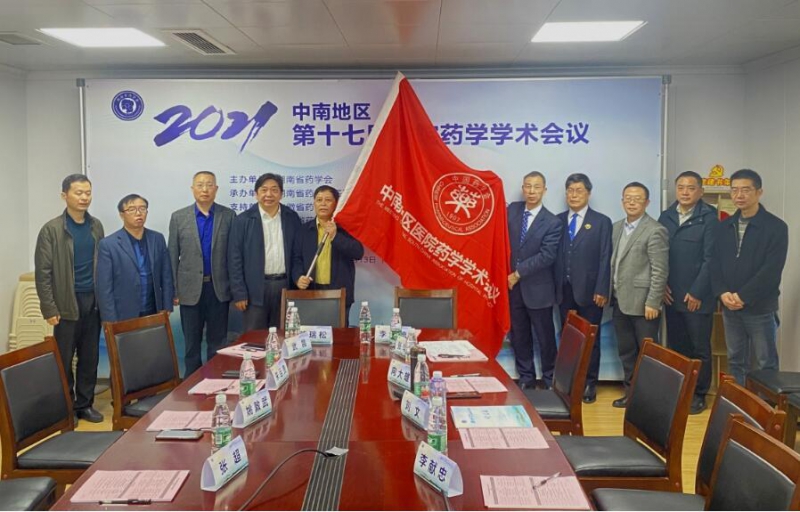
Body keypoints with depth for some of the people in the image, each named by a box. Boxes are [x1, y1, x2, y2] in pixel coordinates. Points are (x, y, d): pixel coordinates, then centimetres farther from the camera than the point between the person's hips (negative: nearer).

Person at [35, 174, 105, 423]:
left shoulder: (96, 226, 6)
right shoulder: (52, 229, -6)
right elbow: (43, 272, -7)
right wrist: (49, 308, -11)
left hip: (93, 301, 4)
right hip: (67, 303, -4)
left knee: (90, 357, 10)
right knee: (64, 358, 6)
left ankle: (85, 404, 22)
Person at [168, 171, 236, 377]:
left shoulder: (228, 216, 0)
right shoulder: (178, 217, 2)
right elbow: (172, 256, 2)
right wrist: (173, 290, -1)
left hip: (219, 288, 0)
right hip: (190, 289, 0)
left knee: (217, 342, 8)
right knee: (192, 342, 10)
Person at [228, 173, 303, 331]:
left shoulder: (292, 218, 5)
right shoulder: (243, 220, -3)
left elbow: (297, 255, 10)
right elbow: (235, 259, -4)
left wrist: (299, 277, -6)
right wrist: (239, 293, -8)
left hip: (284, 285, 3)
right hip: (255, 288, -3)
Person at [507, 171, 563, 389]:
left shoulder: (552, 222, -9)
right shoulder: (512, 210, 4)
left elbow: (546, 256, -15)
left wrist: (518, 273, -15)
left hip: (537, 288, -4)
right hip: (513, 285, 4)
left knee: (545, 336, 8)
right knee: (519, 335, 13)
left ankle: (549, 380, 24)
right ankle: (526, 377, 27)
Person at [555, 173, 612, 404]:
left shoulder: (601, 222, 1)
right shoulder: (558, 220, 9)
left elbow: (605, 259, -4)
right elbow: (554, 254, 5)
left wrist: (602, 290, -10)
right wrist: (554, 285, -2)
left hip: (589, 290, -2)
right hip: (564, 290, 3)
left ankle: (589, 384, 16)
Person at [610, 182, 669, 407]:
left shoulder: (655, 231, -12)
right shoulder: (617, 227, 11)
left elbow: (660, 271, -15)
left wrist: (652, 303, -17)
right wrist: (612, 293, 10)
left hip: (642, 303, -7)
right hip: (621, 301, 7)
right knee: (626, 352, 14)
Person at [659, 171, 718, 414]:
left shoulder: (709, 217, -6)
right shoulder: (665, 216, 9)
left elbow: (710, 258, -10)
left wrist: (697, 292, -13)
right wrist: (662, 285, -2)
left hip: (697, 297, -4)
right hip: (671, 295, 5)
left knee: (699, 348, 5)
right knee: (675, 347, 11)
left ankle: (698, 395, 16)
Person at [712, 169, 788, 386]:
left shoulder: (776, 226, -5)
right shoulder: (724, 226, 9)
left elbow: (772, 269, -13)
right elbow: (715, 263, 6)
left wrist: (743, 297, -17)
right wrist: (722, 293, -10)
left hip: (760, 307, -4)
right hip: (729, 307, 5)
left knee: (766, 364, 3)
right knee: (735, 361, 12)